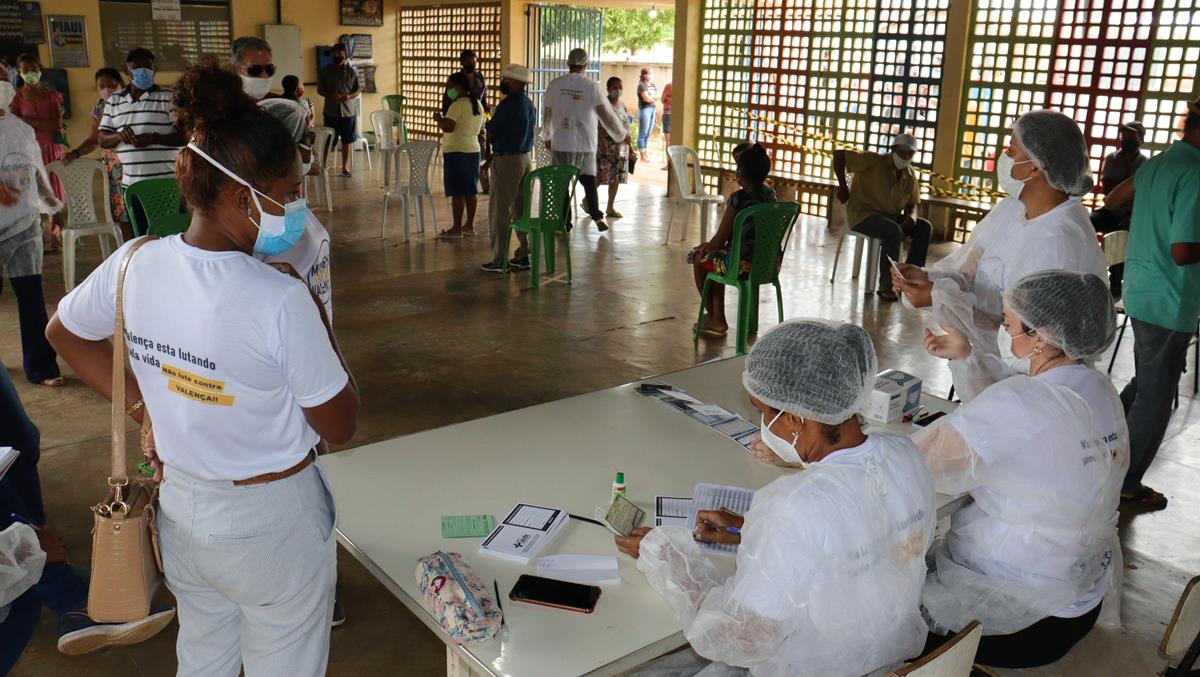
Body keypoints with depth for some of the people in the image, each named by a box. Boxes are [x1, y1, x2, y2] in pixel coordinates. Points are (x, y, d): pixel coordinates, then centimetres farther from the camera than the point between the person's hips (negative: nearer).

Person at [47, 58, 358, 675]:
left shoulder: (133, 264, -11)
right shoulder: (282, 301, -29)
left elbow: (64, 333, 10)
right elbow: (340, 426, -17)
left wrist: (143, 407, 10)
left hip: (181, 509, 6)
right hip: (270, 522, -5)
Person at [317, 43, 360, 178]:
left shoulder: (351, 71, 2)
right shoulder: (325, 71, 1)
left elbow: (357, 91, 6)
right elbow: (319, 90, 5)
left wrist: (349, 96, -16)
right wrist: (330, 95, -15)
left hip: (348, 110, 1)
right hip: (331, 111, -1)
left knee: (346, 140, 6)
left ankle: (345, 167, 15)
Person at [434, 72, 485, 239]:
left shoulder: (458, 105, -16)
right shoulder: (477, 104, 11)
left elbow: (447, 127, -22)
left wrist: (438, 118, -5)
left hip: (456, 152, -9)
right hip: (473, 150, 9)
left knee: (457, 192, -5)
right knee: (470, 190, 12)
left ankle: (457, 228, -2)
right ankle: (469, 225, 17)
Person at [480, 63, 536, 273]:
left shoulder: (507, 104, -15)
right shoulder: (530, 104, 11)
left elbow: (490, 135, -9)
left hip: (507, 160, -8)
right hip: (525, 158, 8)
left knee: (499, 209, -2)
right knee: (521, 209, 12)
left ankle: (499, 259, -1)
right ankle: (523, 255, 15)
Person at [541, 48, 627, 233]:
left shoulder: (555, 84, 0)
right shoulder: (592, 86, -6)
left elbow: (546, 114, 10)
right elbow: (605, 114, -6)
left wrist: (546, 137, 25)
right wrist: (620, 135, 7)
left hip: (561, 143, 0)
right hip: (586, 143, 0)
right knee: (588, 179, 14)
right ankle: (597, 216, -1)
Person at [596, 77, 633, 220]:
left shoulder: (622, 105, 16)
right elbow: (599, 125, -15)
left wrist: (628, 141, 15)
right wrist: (602, 141, -25)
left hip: (621, 147, 7)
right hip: (607, 145, -7)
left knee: (616, 178, 8)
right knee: (601, 175, -9)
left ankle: (611, 207, 15)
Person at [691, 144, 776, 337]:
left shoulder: (739, 198, -18)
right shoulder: (770, 194, 6)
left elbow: (720, 239, -12)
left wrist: (705, 248, 10)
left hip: (743, 265, -8)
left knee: (699, 257, 19)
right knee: (716, 256, 31)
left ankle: (714, 318, 29)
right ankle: (718, 319, 28)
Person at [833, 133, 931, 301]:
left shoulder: (910, 175, 7)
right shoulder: (874, 162, -13)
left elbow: (911, 204, 13)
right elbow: (838, 154, -16)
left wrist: (911, 216, -12)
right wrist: (842, 186, -17)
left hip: (891, 216, 7)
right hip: (863, 215, -7)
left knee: (925, 227, -10)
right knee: (894, 231, -33)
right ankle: (886, 286, -25)